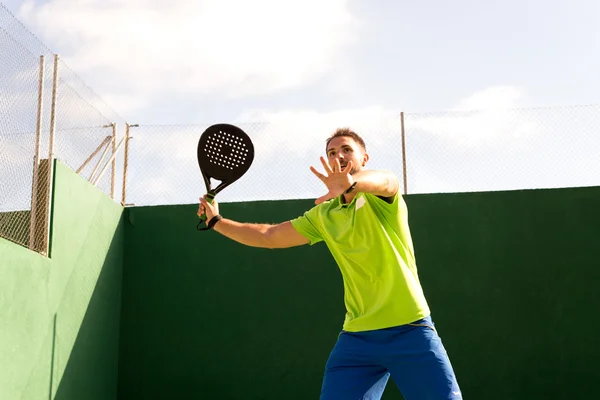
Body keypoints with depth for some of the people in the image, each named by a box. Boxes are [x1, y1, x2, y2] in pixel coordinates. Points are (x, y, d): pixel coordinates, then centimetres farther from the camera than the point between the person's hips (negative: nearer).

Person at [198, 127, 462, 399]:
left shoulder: (380, 197, -3)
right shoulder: (323, 215, 12)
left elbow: (385, 180, -29)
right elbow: (268, 236, 20)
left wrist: (351, 183, -51)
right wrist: (216, 221, 15)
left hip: (410, 330, -3)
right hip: (357, 337, 4)